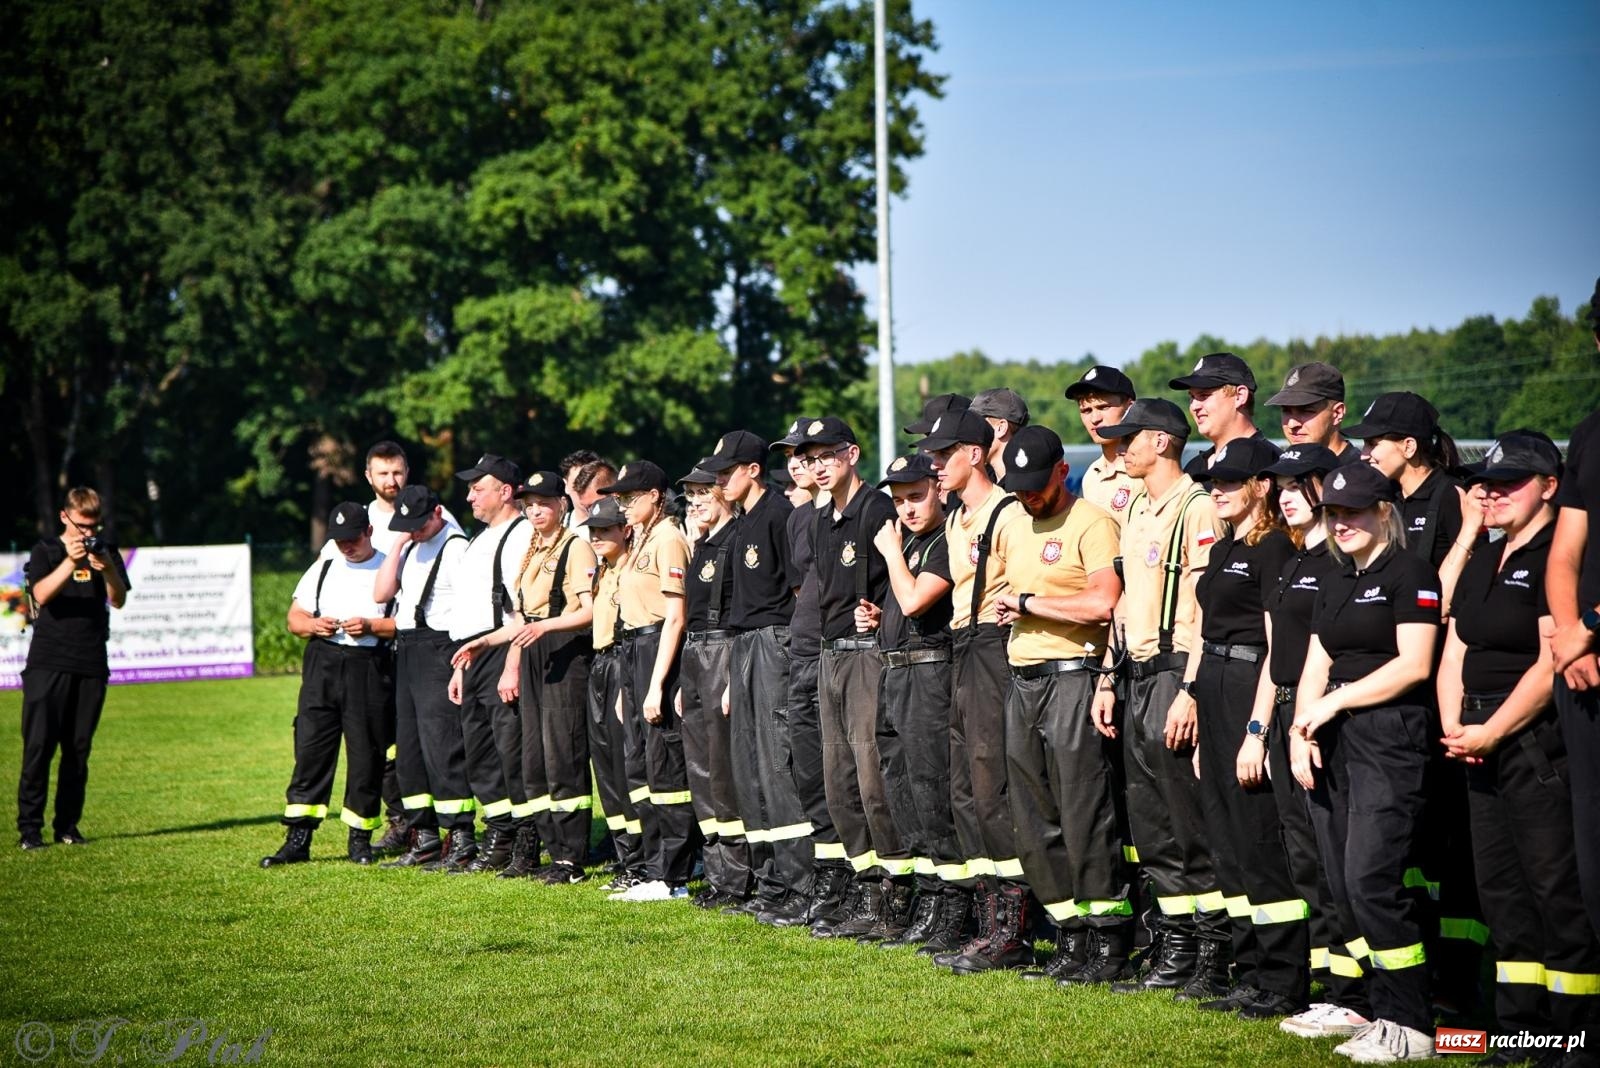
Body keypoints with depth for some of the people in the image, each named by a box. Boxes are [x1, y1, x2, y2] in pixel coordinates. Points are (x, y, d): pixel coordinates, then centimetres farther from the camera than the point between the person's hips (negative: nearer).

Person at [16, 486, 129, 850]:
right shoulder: (46, 551, 3)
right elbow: (41, 595, -14)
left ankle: (67, 824, 12)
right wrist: (71, 562, -27)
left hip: (91, 665, 3)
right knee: (39, 745, -7)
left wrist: (107, 570, -18)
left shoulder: (107, 551, 11)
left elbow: (119, 601, 0)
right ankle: (29, 827, -5)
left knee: (78, 749, 5)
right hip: (48, 663, -3)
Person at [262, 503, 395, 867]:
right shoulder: (322, 569, 17)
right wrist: (313, 625, -5)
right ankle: (297, 839, -1)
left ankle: (360, 838, 12)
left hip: (369, 669, -3)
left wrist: (370, 626, -17)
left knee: (365, 754, 0)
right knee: (310, 750, -2)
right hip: (322, 666, 3)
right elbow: (294, 618, 16)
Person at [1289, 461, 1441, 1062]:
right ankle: (1386, 1013, 9)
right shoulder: (1335, 583, 20)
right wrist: (1302, 729, 1)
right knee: (1344, 889, 3)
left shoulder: (1409, 573, -5)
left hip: (1390, 738, -8)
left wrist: (1334, 701, -10)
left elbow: (1414, 664, -13)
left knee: (1370, 881, -15)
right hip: (1333, 743, 8)